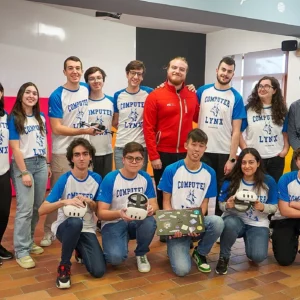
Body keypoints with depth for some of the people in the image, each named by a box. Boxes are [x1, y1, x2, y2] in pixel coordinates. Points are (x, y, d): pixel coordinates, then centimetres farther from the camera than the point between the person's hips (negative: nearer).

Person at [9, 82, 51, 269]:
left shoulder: (41, 117, 11)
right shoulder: (14, 118, -6)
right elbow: (15, 148, -11)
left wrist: (47, 164, 12)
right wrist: (24, 172, -15)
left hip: (41, 164, 6)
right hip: (23, 164, -6)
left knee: (37, 207, 8)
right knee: (25, 209, -8)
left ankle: (29, 242, 22)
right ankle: (21, 251, -1)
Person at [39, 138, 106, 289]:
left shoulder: (96, 178, -3)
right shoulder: (64, 179, -13)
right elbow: (41, 210, -17)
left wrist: (89, 202, -16)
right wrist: (64, 202, -33)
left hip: (87, 230, 3)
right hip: (65, 226, -3)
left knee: (99, 271, -15)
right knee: (75, 222, -40)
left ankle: (80, 252, 21)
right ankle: (64, 266, -15)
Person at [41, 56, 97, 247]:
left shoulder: (86, 89, 3)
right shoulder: (57, 96, -12)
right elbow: (57, 128, -16)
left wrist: (90, 130, 9)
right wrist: (84, 131, -22)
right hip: (63, 152, -5)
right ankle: (49, 231, 14)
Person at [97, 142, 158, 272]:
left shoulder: (146, 178, -4)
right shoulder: (110, 179, -16)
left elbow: (154, 204, 0)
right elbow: (101, 213, -16)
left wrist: (151, 209, -26)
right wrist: (119, 213, -38)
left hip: (137, 221, 3)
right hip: (113, 223, -3)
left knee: (150, 222, -33)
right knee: (116, 257, -31)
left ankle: (141, 253, -1)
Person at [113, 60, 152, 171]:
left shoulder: (149, 93, 0)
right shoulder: (118, 95, 4)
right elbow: (115, 122, 13)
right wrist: (125, 131, 4)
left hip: (142, 146, -1)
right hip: (121, 146, 1)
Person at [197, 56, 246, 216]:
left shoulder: (236, 98, -2)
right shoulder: (203, 91, 3)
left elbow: (236, 131, -3)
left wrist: (232, 158, -8)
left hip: (224, 152, -1)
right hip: (202, 150, 1)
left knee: (222, 190, 10)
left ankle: (219, 218, 26)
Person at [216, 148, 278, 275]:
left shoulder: (269, 181, -6)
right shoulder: (231, 180, -8)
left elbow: (274, 207, -1)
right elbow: (221, 205, -3)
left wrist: (262, 207, -23)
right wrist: (228, 205, -27)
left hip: (258, 224, 1)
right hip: (235, 220, -1)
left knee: (258, 256, -21)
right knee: (230, 223, -38)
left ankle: (248, 240, 18)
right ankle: (224, 257, -10)